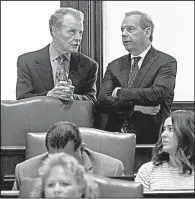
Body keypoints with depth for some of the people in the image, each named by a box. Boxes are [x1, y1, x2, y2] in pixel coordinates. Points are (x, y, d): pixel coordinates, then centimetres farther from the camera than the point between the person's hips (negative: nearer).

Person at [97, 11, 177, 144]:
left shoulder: (166, 62, 2)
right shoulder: (114, 66, 15)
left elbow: (157, 94, -15)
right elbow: (102, 103, 2)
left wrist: (120, 92, -4)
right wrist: (136, 107, -12)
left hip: (149, 139, -3)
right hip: (115, 138, 4)